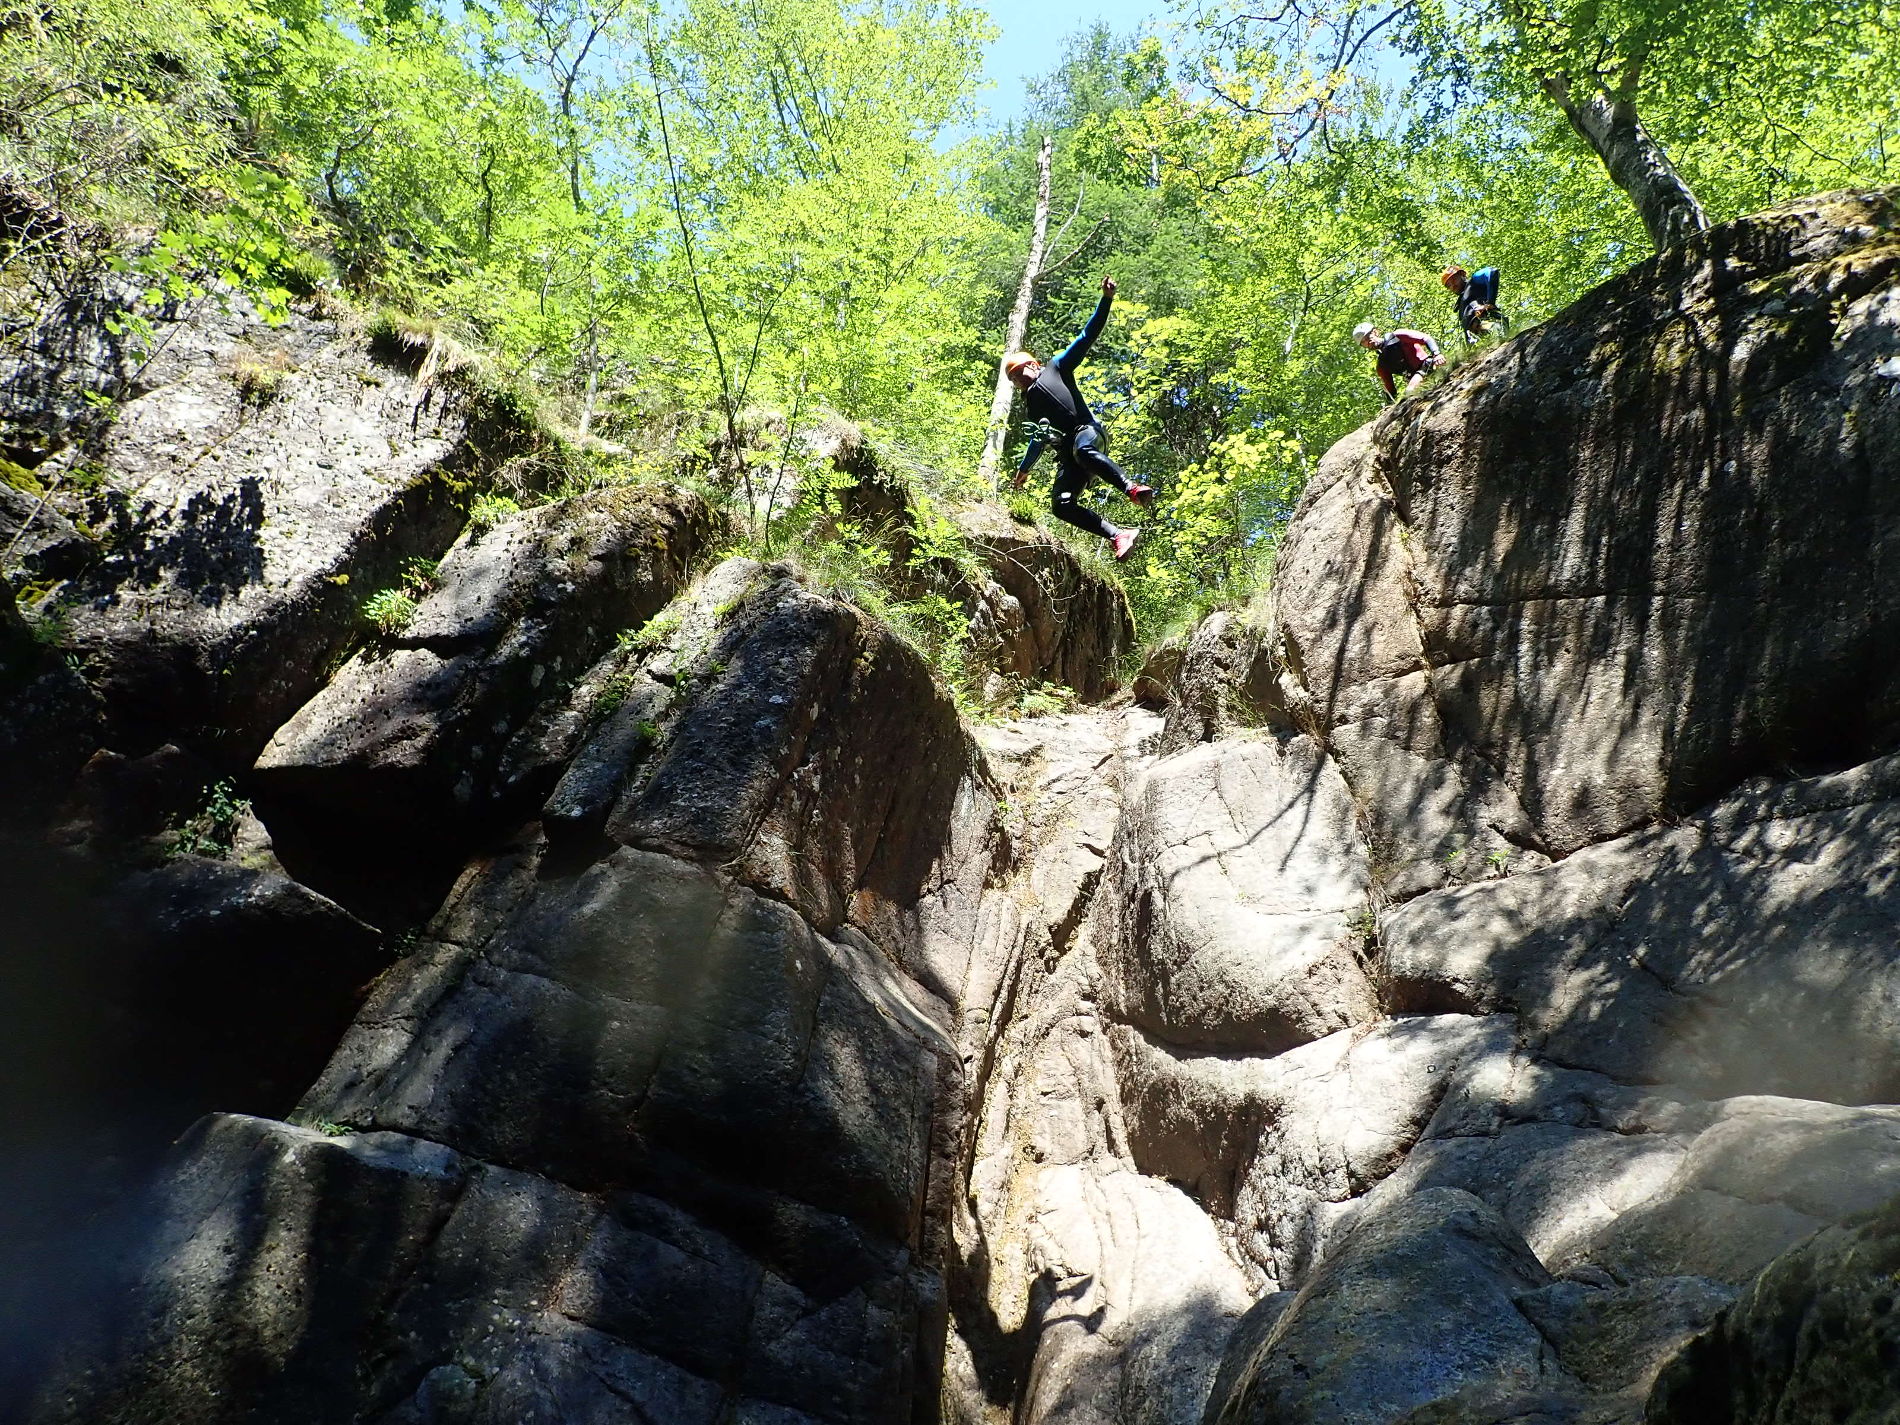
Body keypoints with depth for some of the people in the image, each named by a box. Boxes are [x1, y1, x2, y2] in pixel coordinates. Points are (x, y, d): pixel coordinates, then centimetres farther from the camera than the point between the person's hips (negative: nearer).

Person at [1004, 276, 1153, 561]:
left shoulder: (1057, 368, 16)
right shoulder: (1031, 401, 29)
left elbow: (1087, 336, 8)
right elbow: (1039, 437, 40)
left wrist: (1106, 300, -1)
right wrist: (1024, 469, 44)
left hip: (1088, 430, -5)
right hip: (1068, 452, 5)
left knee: (1082, 450, -43)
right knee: (1061, 505, -19)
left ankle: (1132, 488, -41)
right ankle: (1120, 536, -23)